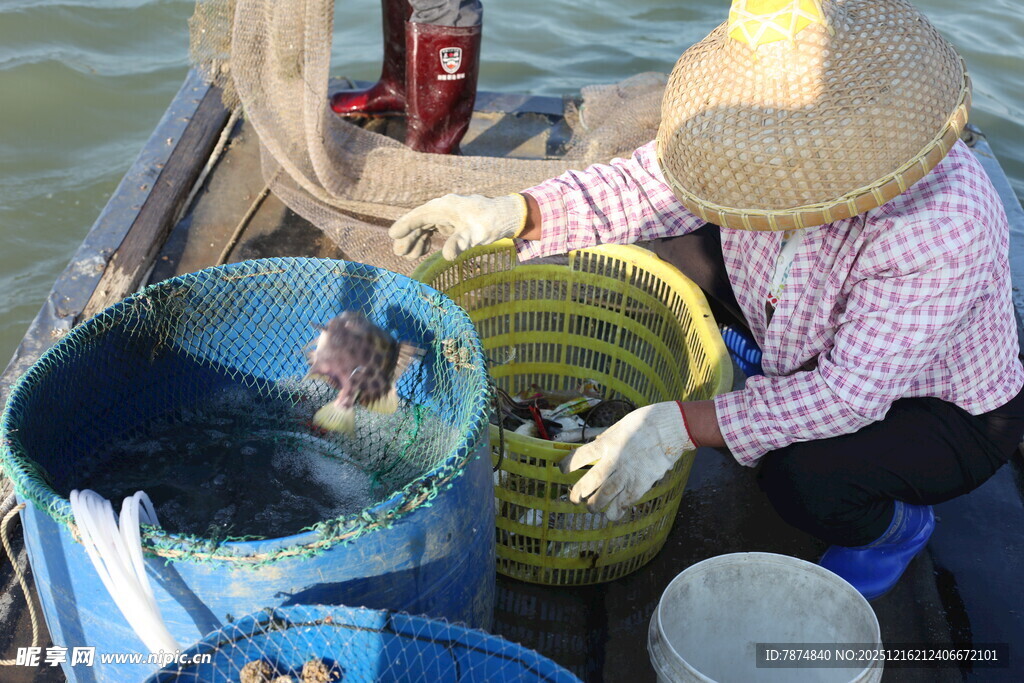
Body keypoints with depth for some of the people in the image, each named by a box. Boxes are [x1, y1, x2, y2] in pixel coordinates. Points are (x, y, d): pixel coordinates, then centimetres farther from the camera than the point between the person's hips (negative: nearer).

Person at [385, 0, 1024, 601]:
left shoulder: (946, 221, -41)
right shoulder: (772, 129, -23)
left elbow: (850, 392, -39)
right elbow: (645, 185, -14)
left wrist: (679, 427, -46)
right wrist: (515, 212, -28)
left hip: (952, 413, -5)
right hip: (821, 343, 6)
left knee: (804, 476, -34)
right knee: (671, 242, -4)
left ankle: (898, 526, 4)